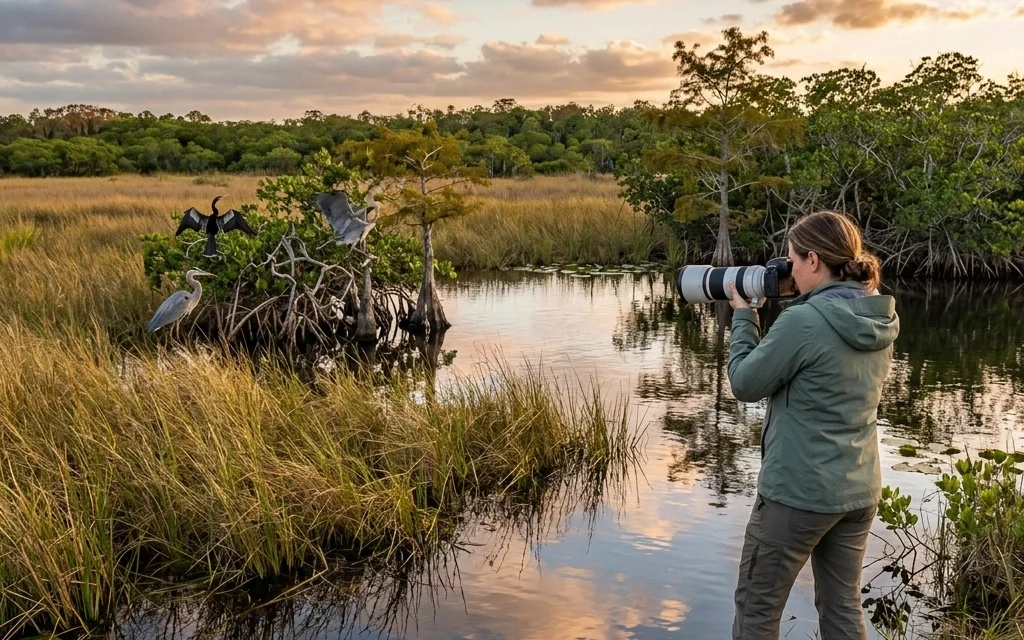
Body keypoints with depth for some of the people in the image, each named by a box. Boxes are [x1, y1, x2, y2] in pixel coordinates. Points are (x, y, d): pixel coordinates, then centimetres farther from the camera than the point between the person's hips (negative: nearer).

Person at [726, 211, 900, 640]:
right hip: (859, 491, 7)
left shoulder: (804, 321, -21)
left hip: (797, 492, -7)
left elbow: (745, 384, -10)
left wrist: (743, 315, 1)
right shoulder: (882, 323, 3)